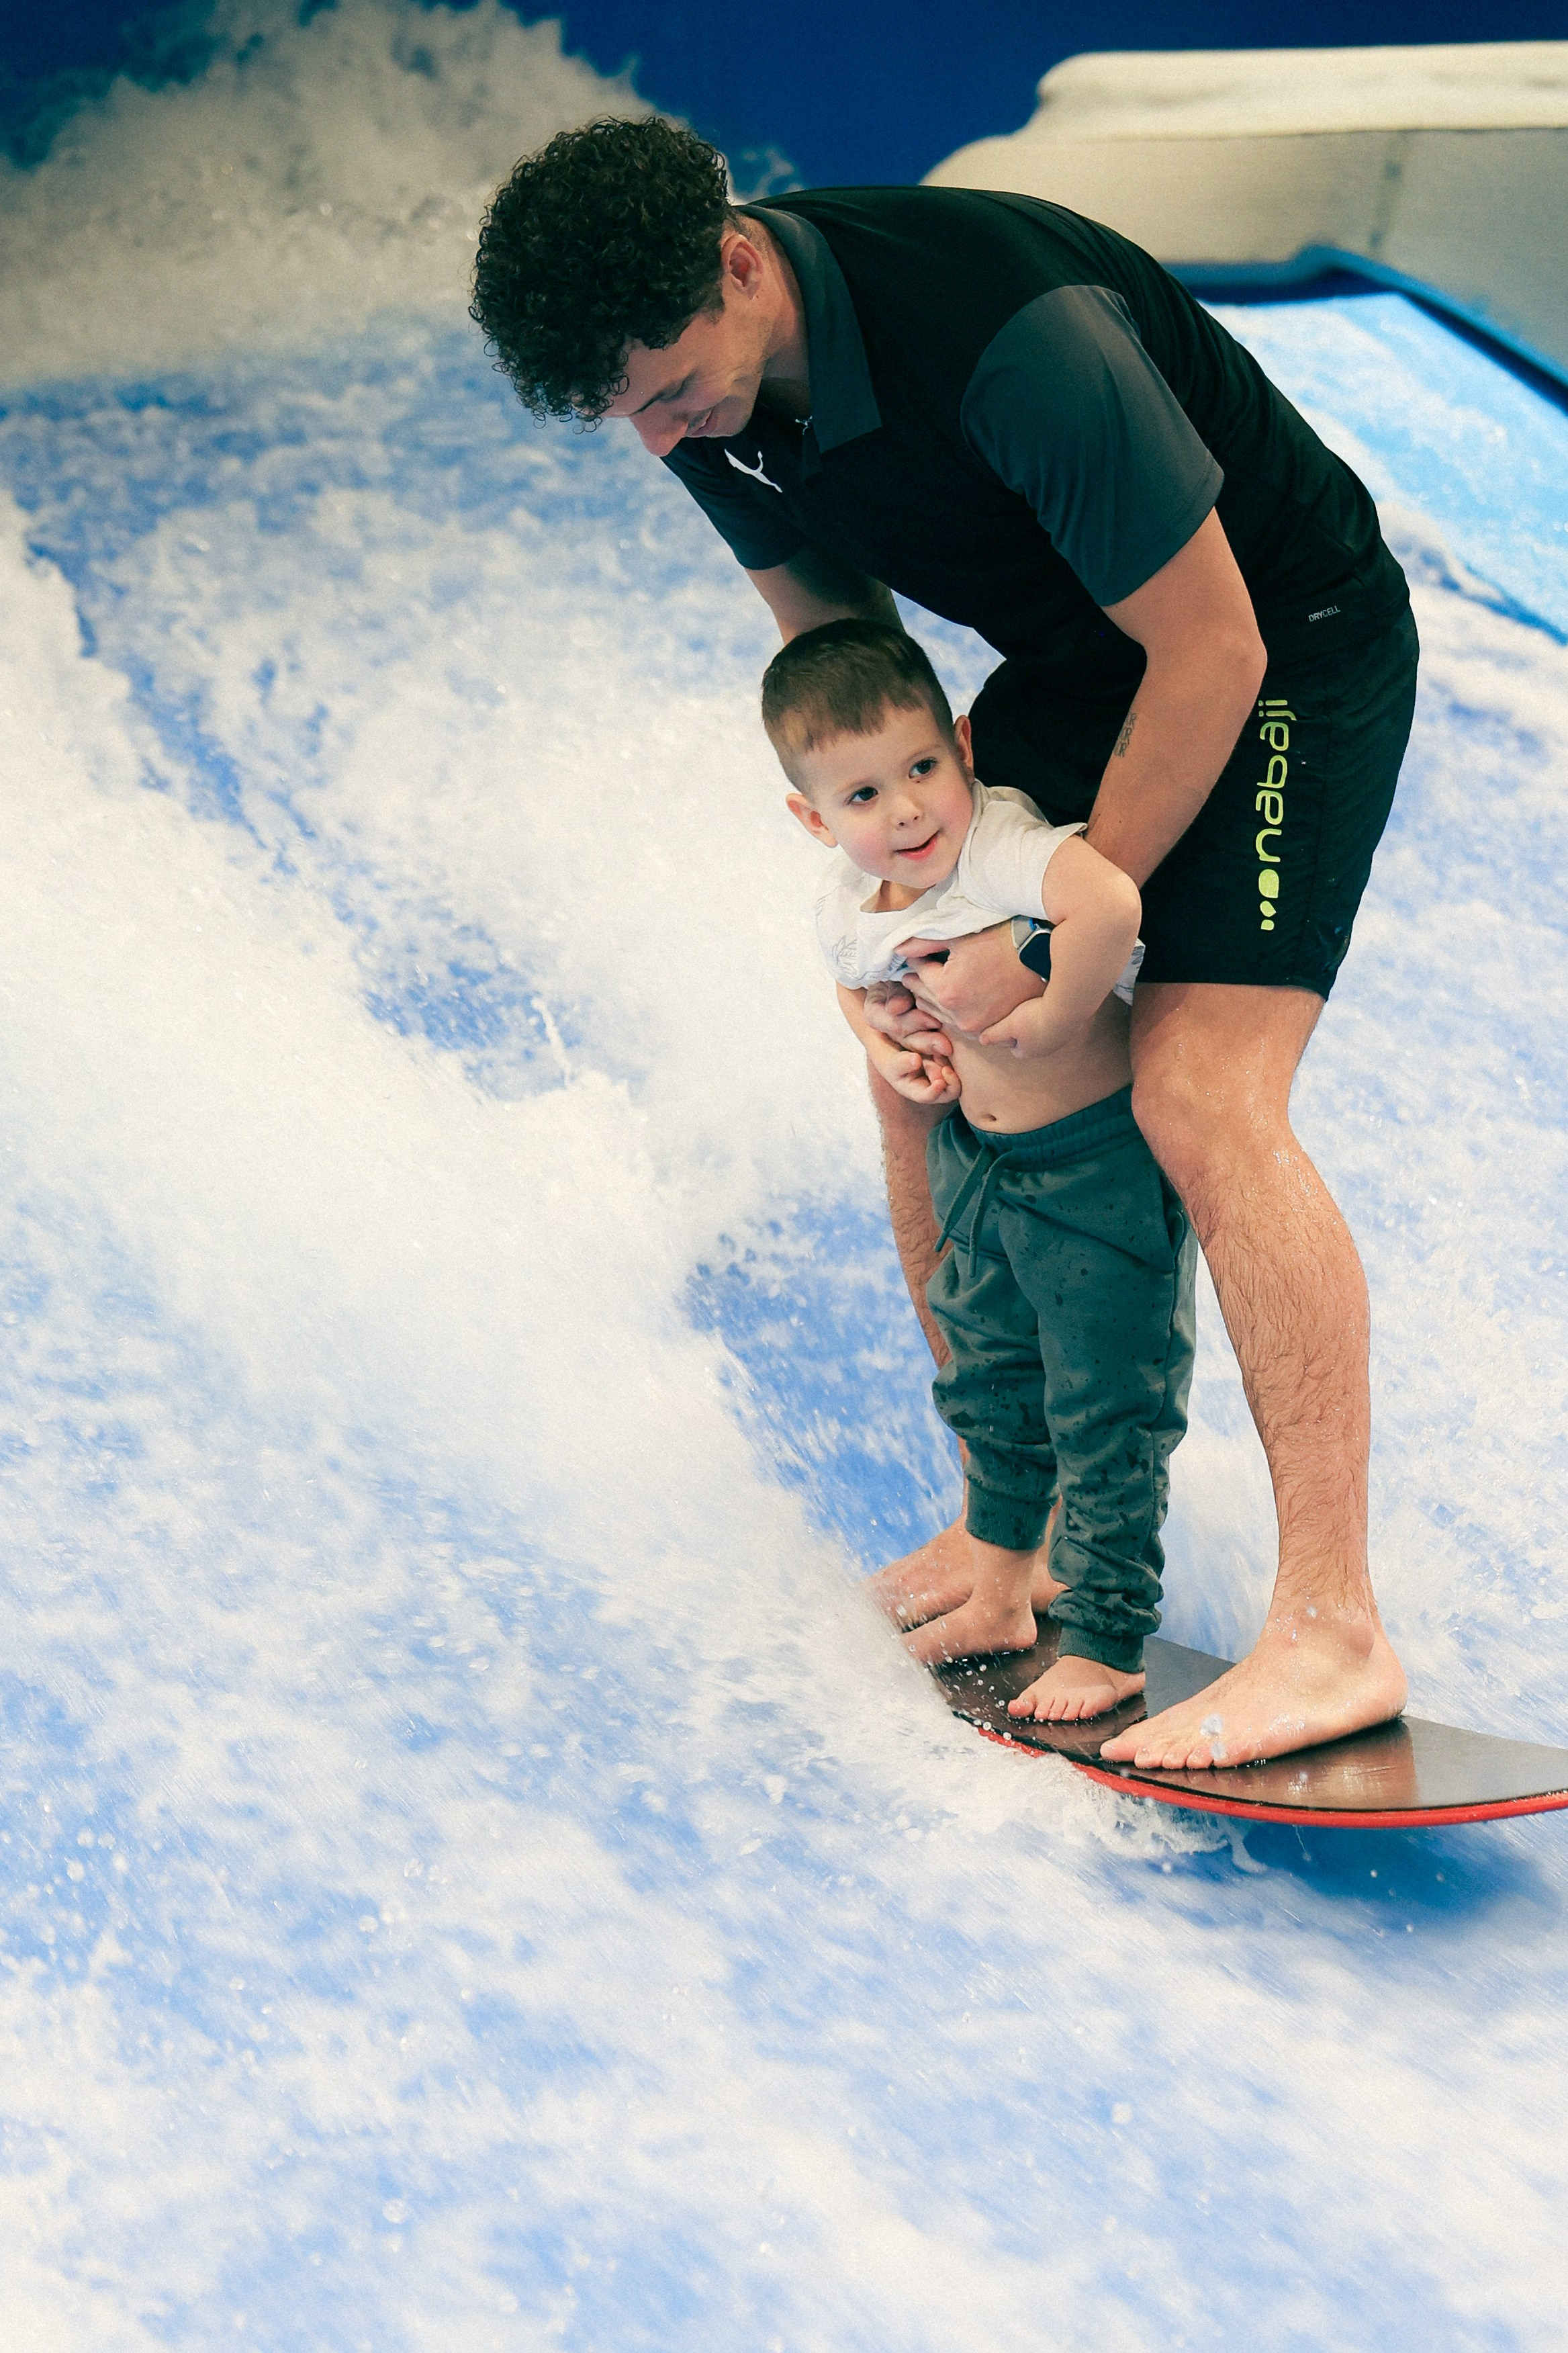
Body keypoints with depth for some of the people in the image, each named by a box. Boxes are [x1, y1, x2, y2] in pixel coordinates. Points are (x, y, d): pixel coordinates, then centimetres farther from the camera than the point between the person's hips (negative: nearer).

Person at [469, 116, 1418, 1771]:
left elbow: (1212, 652, -28)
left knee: (1198, 1099, -22)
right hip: (1073, 671, 8)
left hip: (1286, 650, -8)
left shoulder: (1011, 334, -36)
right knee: (915, 1047, 7)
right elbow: (841, 647, 5)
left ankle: (1334, 1627, -19)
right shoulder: (703, 379, -10)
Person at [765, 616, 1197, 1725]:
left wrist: (1058, 1019, -37)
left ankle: (1104, 1644, 9)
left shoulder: (1003, 851, -29)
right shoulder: (845, 906, -5)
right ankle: (999, 1597, 39)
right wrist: (887, 1051, 0)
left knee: (1105, 1412, -1)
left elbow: (1109, 899, -50)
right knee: (992, 1389, 22)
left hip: (1098, 1162, -8)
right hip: (974, 1162, 8)